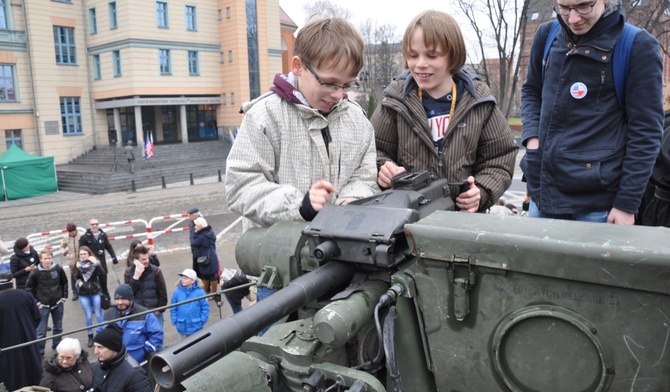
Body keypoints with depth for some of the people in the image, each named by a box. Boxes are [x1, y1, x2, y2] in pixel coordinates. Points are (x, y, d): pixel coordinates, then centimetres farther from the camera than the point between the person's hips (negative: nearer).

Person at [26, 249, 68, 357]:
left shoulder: (58, 269, -9)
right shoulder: (35, 273, -16)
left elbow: (64, 283, 6)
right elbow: (29, 288, -5)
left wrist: (64, 297, 4)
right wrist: (36, 302, -6)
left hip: (58, 303, 3)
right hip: (43, 305, -3)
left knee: (58, 328, 16)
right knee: (41, 331, 1)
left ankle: (57, 347, 34)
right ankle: (39, 352, 14)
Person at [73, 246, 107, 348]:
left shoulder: (95, 263, -12)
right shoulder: (77, 265, -4)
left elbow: (102, 275, -27)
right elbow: (75, 278, 11)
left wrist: (96, 264, -37)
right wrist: (78, 282, -10)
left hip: (96, 293, -2)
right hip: (84, 295, 2)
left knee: (98, 315, 7)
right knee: (88, 316, 11)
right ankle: (90, 336, 25)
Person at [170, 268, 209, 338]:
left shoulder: (200, 292, -15)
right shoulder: (177, 292, -8)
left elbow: (205, 307, -9)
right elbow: (173, 308, 1)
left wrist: (202, 320, -10)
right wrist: (175, 321, -3)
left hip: (196, 327, -2)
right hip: (182, 327, 2)